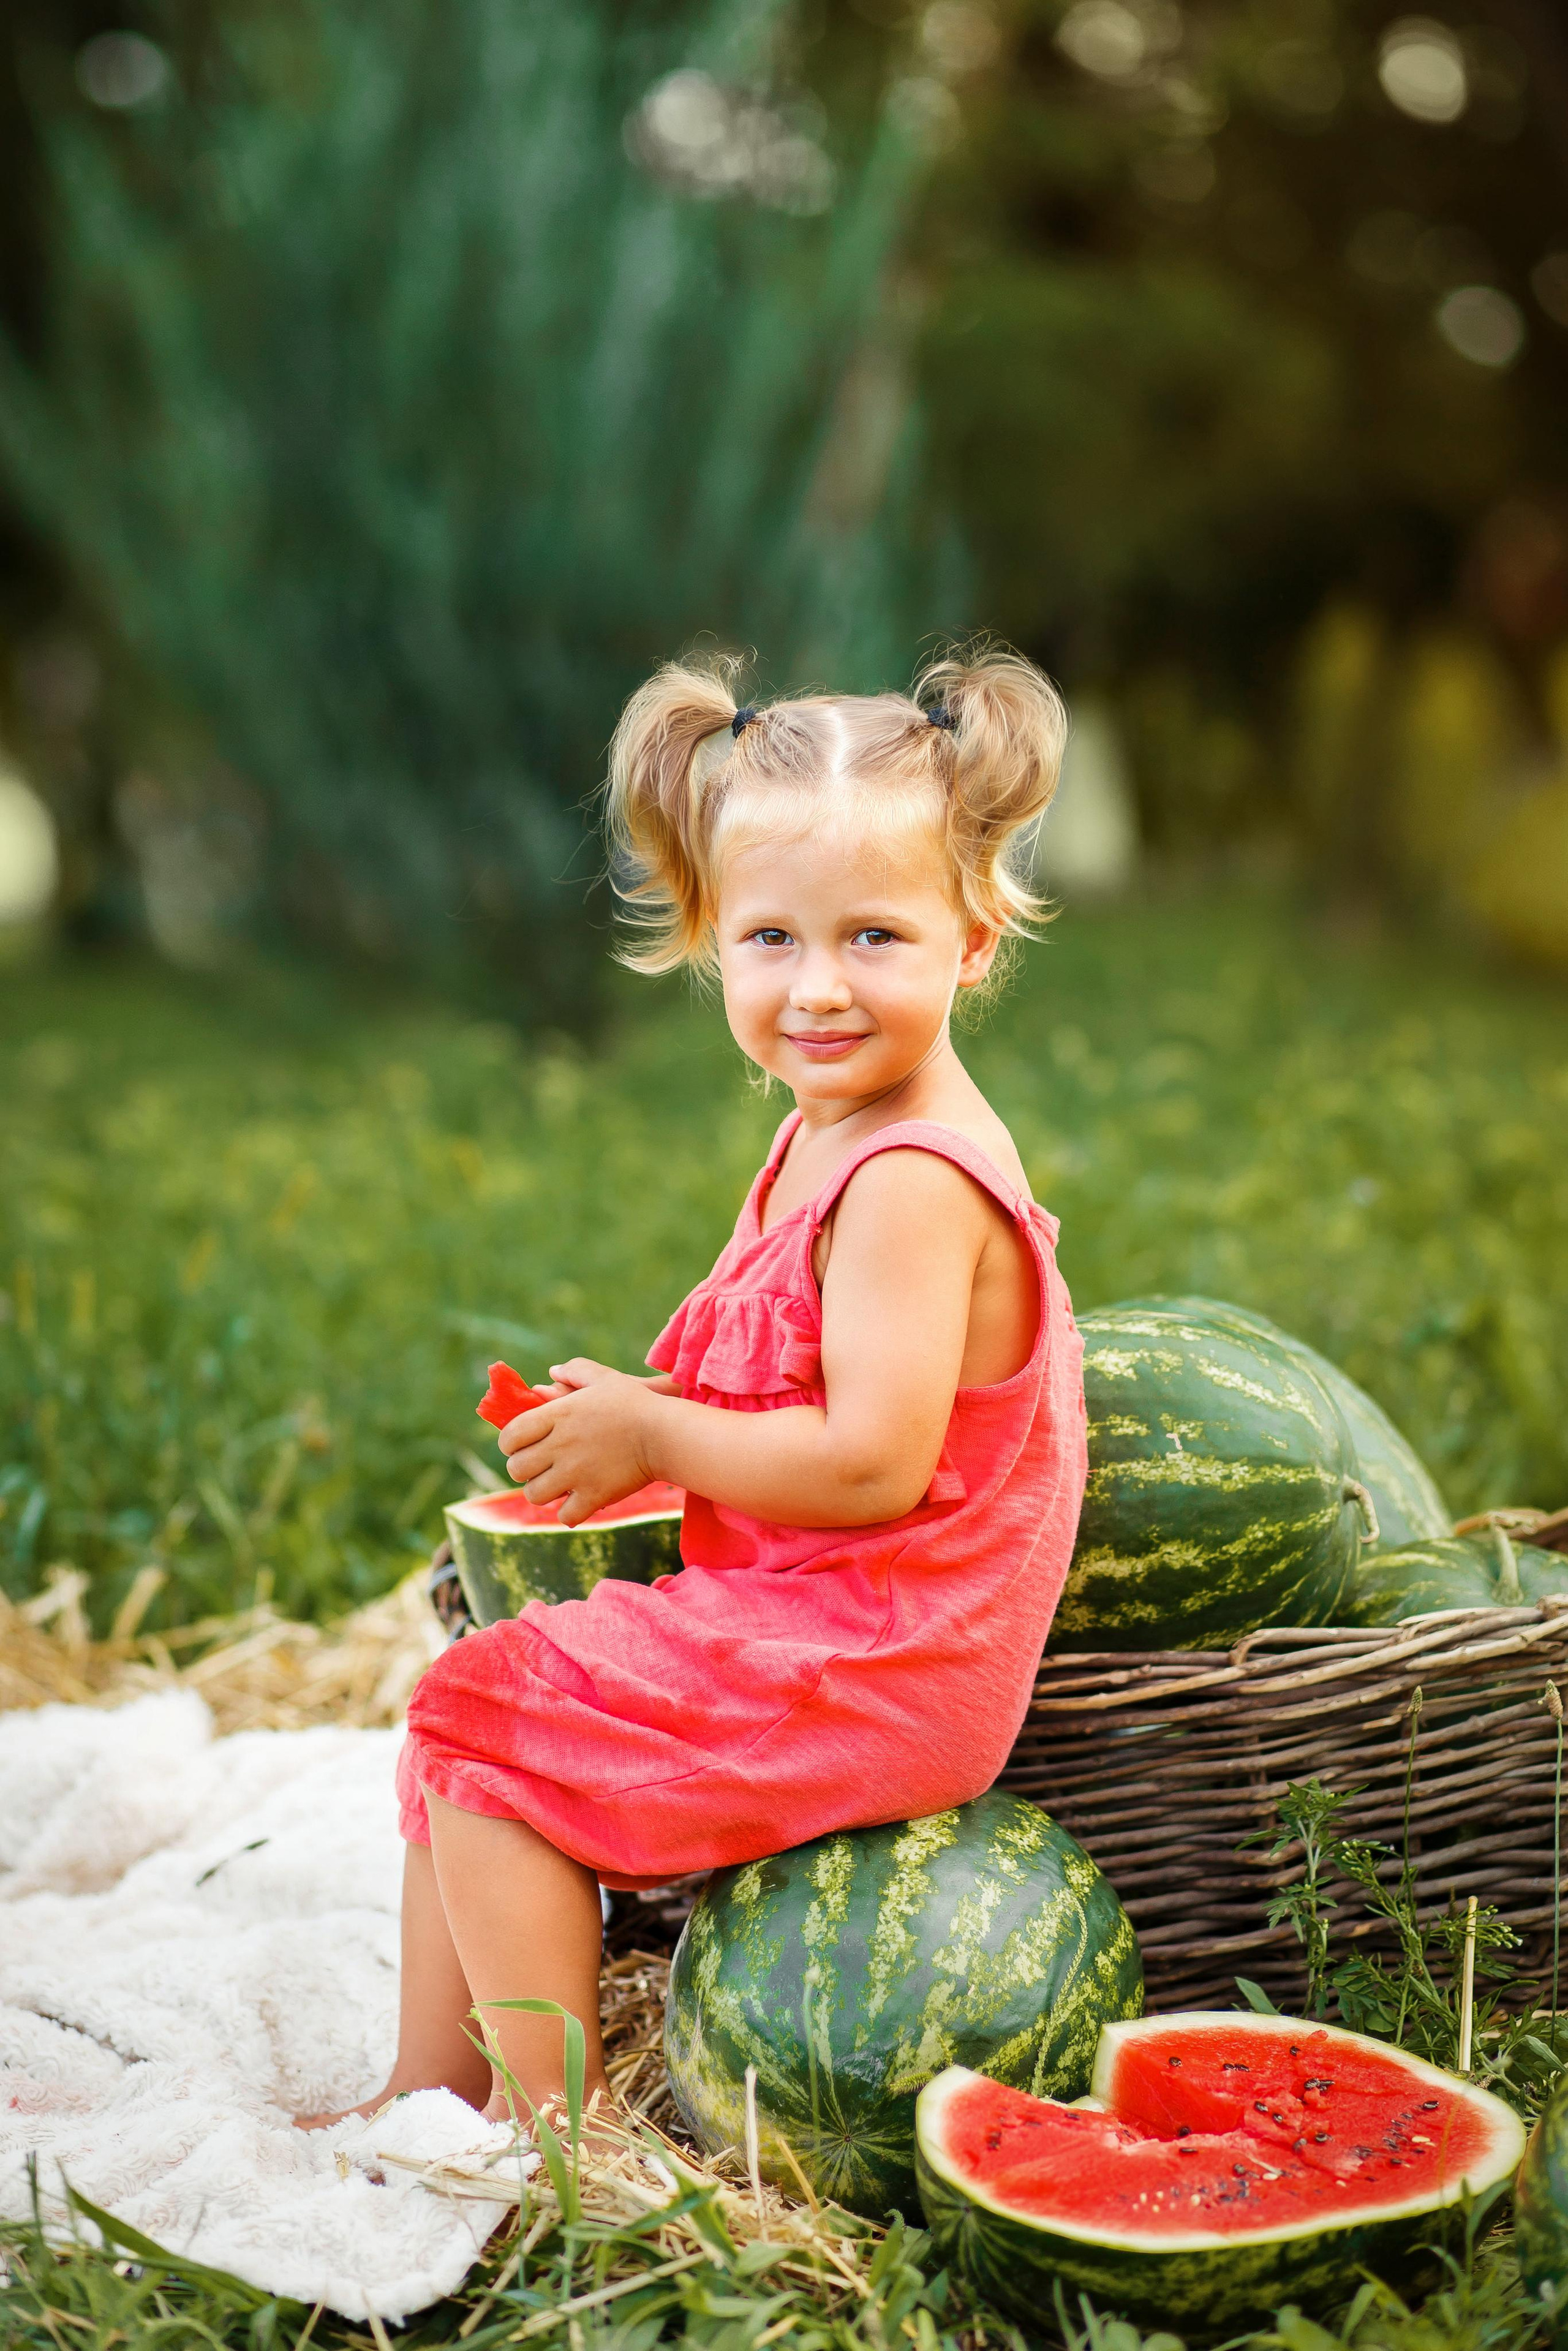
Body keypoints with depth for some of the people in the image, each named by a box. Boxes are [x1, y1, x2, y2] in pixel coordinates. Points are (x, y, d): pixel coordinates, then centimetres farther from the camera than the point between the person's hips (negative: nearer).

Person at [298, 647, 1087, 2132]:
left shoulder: (911, 1181, -24)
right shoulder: (830, 1134, 9)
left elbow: (871, 1463, -29)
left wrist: (649, 1431, -15)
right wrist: (633, 1422, 5)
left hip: (870, 1670, -10)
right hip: (801, 1622, 10)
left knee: (493, 1729, -7)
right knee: (461, 1716, 15)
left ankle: (554, 2129, 5)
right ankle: (429, 2099, 23)